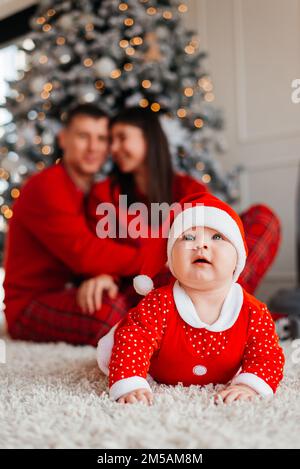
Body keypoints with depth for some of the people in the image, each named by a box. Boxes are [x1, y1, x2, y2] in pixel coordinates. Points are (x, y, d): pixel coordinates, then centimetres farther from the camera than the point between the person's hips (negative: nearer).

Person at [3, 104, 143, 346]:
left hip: (66, 296, 8)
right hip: (28, 307, -8)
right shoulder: (45, 187, -17)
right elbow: (84, 254, -27)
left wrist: (105, 275, -27)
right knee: (109, 310, -34)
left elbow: (100, 251, -2)